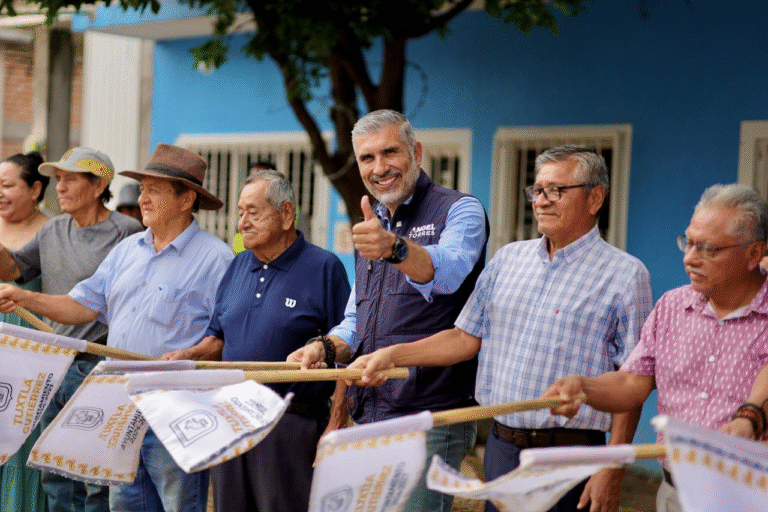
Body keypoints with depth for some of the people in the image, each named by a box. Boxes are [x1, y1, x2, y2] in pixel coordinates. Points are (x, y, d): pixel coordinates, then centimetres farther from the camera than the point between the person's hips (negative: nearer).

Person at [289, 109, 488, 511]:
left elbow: (447, 271, -28)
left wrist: (394, 247, -47)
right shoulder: (373, 226, 18)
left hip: (428, 421, -7)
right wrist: (326, 347, 1)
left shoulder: (459, 210, -5)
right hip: (368, 418, 7)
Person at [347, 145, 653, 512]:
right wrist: (392, 355, 2)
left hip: (569, 455, -5)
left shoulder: (625, 275, -5)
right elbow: (468, 337, 14)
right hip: (500, 447, 5)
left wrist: (611, 472, -14)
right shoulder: (509, 258, 11)